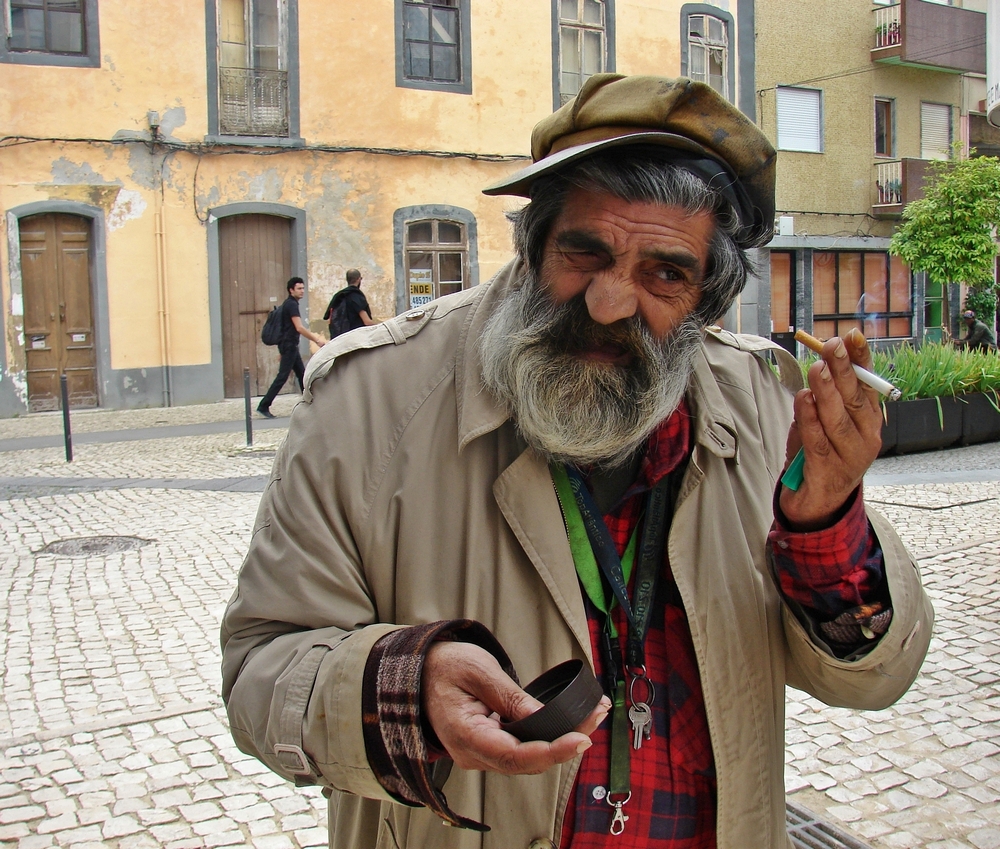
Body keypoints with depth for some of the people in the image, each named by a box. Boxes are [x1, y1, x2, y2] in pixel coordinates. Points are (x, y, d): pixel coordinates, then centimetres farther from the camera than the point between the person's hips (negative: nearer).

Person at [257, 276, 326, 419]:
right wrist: (316, 340, -22)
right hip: (288, 345, -10)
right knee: (282, 376, -9)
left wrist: (312, 335, 25)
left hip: (290, 345, 10)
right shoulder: (291, 304, -15)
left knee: (301, 374, 13)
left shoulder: (290, 304, 15)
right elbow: (299, 328, -23)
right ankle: (263, 406, -8)